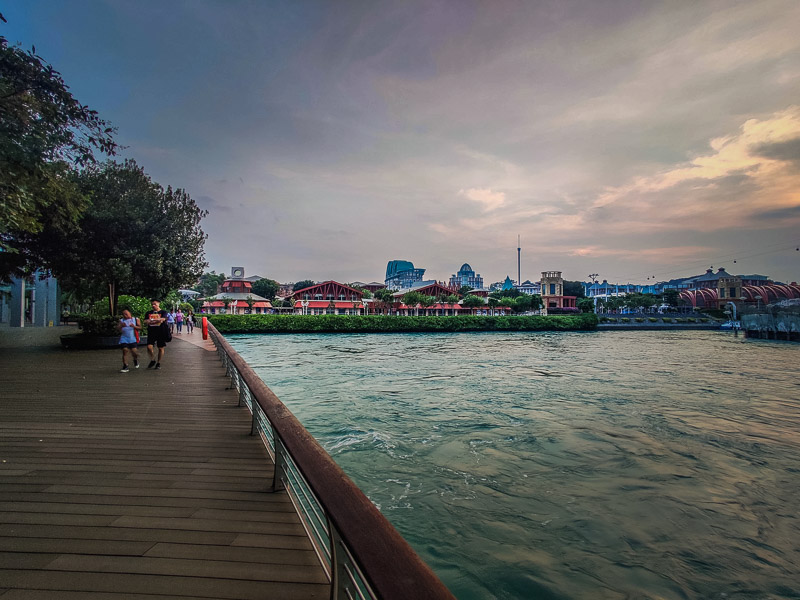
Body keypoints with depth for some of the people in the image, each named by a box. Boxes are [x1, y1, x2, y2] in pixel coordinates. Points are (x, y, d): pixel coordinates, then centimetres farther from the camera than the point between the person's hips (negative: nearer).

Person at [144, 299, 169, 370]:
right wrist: (157, 320, -17)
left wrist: (151, 321, -18)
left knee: (161, 348, 2)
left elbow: (163, 319, -15)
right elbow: (146, 321, -2)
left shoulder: (163, 312, 3)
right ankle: (153, 360, 14)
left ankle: (158, 363, 15)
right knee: (149, 347, -10)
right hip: (151, 332, 2)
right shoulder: (148, 313, 12)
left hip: (161, 332, -2)